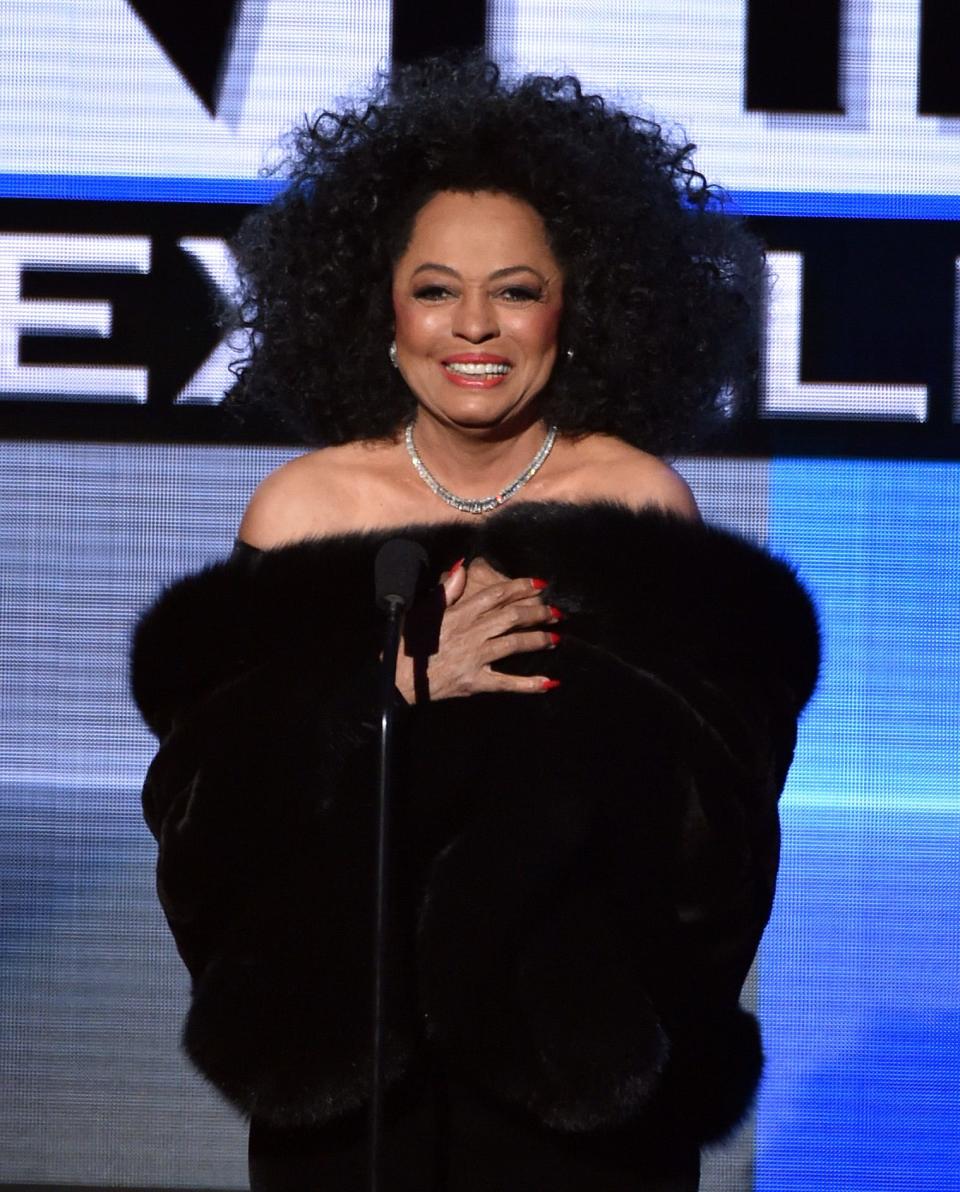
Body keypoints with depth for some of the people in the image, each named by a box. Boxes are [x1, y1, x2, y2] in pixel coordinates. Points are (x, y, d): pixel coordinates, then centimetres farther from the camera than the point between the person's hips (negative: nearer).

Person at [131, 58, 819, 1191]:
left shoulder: (641, 502, -1)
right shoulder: (302, 506, 0)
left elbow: (722, 789, -6)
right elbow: (212, 784, -8)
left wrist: (580, 683, -21)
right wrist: (399, 684, -21)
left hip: (584, 1037, 0)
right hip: (343, 1024, 0)